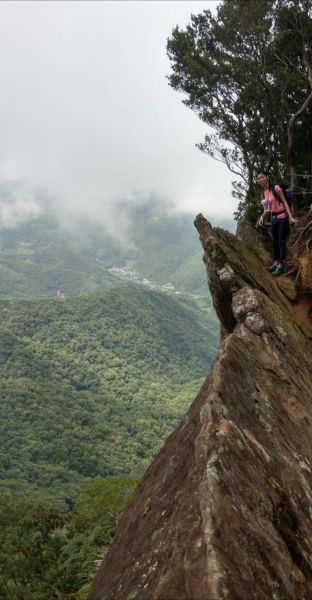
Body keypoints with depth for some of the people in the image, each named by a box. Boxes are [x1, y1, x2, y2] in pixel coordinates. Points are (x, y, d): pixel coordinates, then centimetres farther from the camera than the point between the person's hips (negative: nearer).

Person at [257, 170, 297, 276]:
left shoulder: (276, 188, -14)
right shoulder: (263, 193, 6)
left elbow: (285, 202, -13)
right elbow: (267, 209, 11)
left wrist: (291, 217, -20)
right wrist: (262, 216, -7)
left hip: (282, 218, -7)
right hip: (274, 219, 7)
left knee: (281, 242, -2)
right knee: (275, 242, 14)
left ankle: (281, 265, 4)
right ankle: (276, 263, 25)